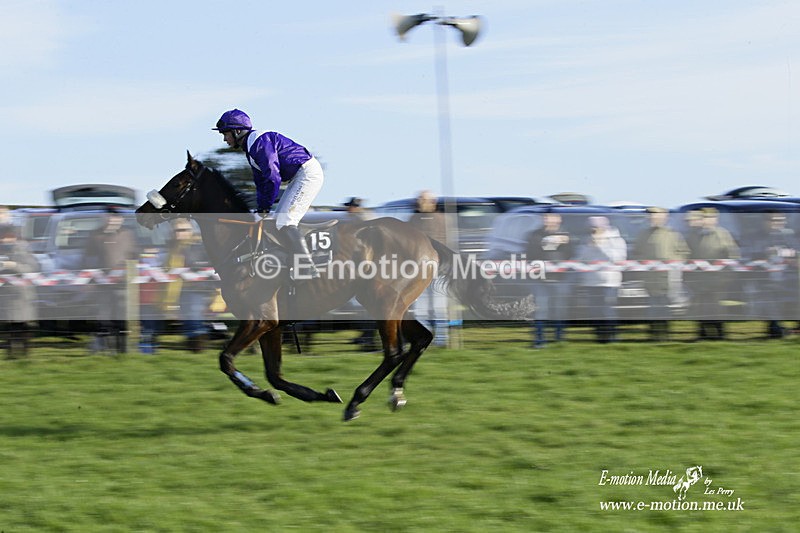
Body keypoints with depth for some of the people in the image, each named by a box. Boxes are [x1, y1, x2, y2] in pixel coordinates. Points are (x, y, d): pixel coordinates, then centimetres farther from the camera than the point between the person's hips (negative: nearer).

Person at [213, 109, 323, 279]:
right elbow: (261, 183, 23)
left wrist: (264, 207, -14)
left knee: (284, 223, -18)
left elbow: (272, 178, -22)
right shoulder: (250, 147, 16)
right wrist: (261, 210, 15)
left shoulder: (260, 142, -18)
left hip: (308, 173, -11)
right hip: (299, 176, 11)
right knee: (278, 222, 10)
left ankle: (311, 272, -24)